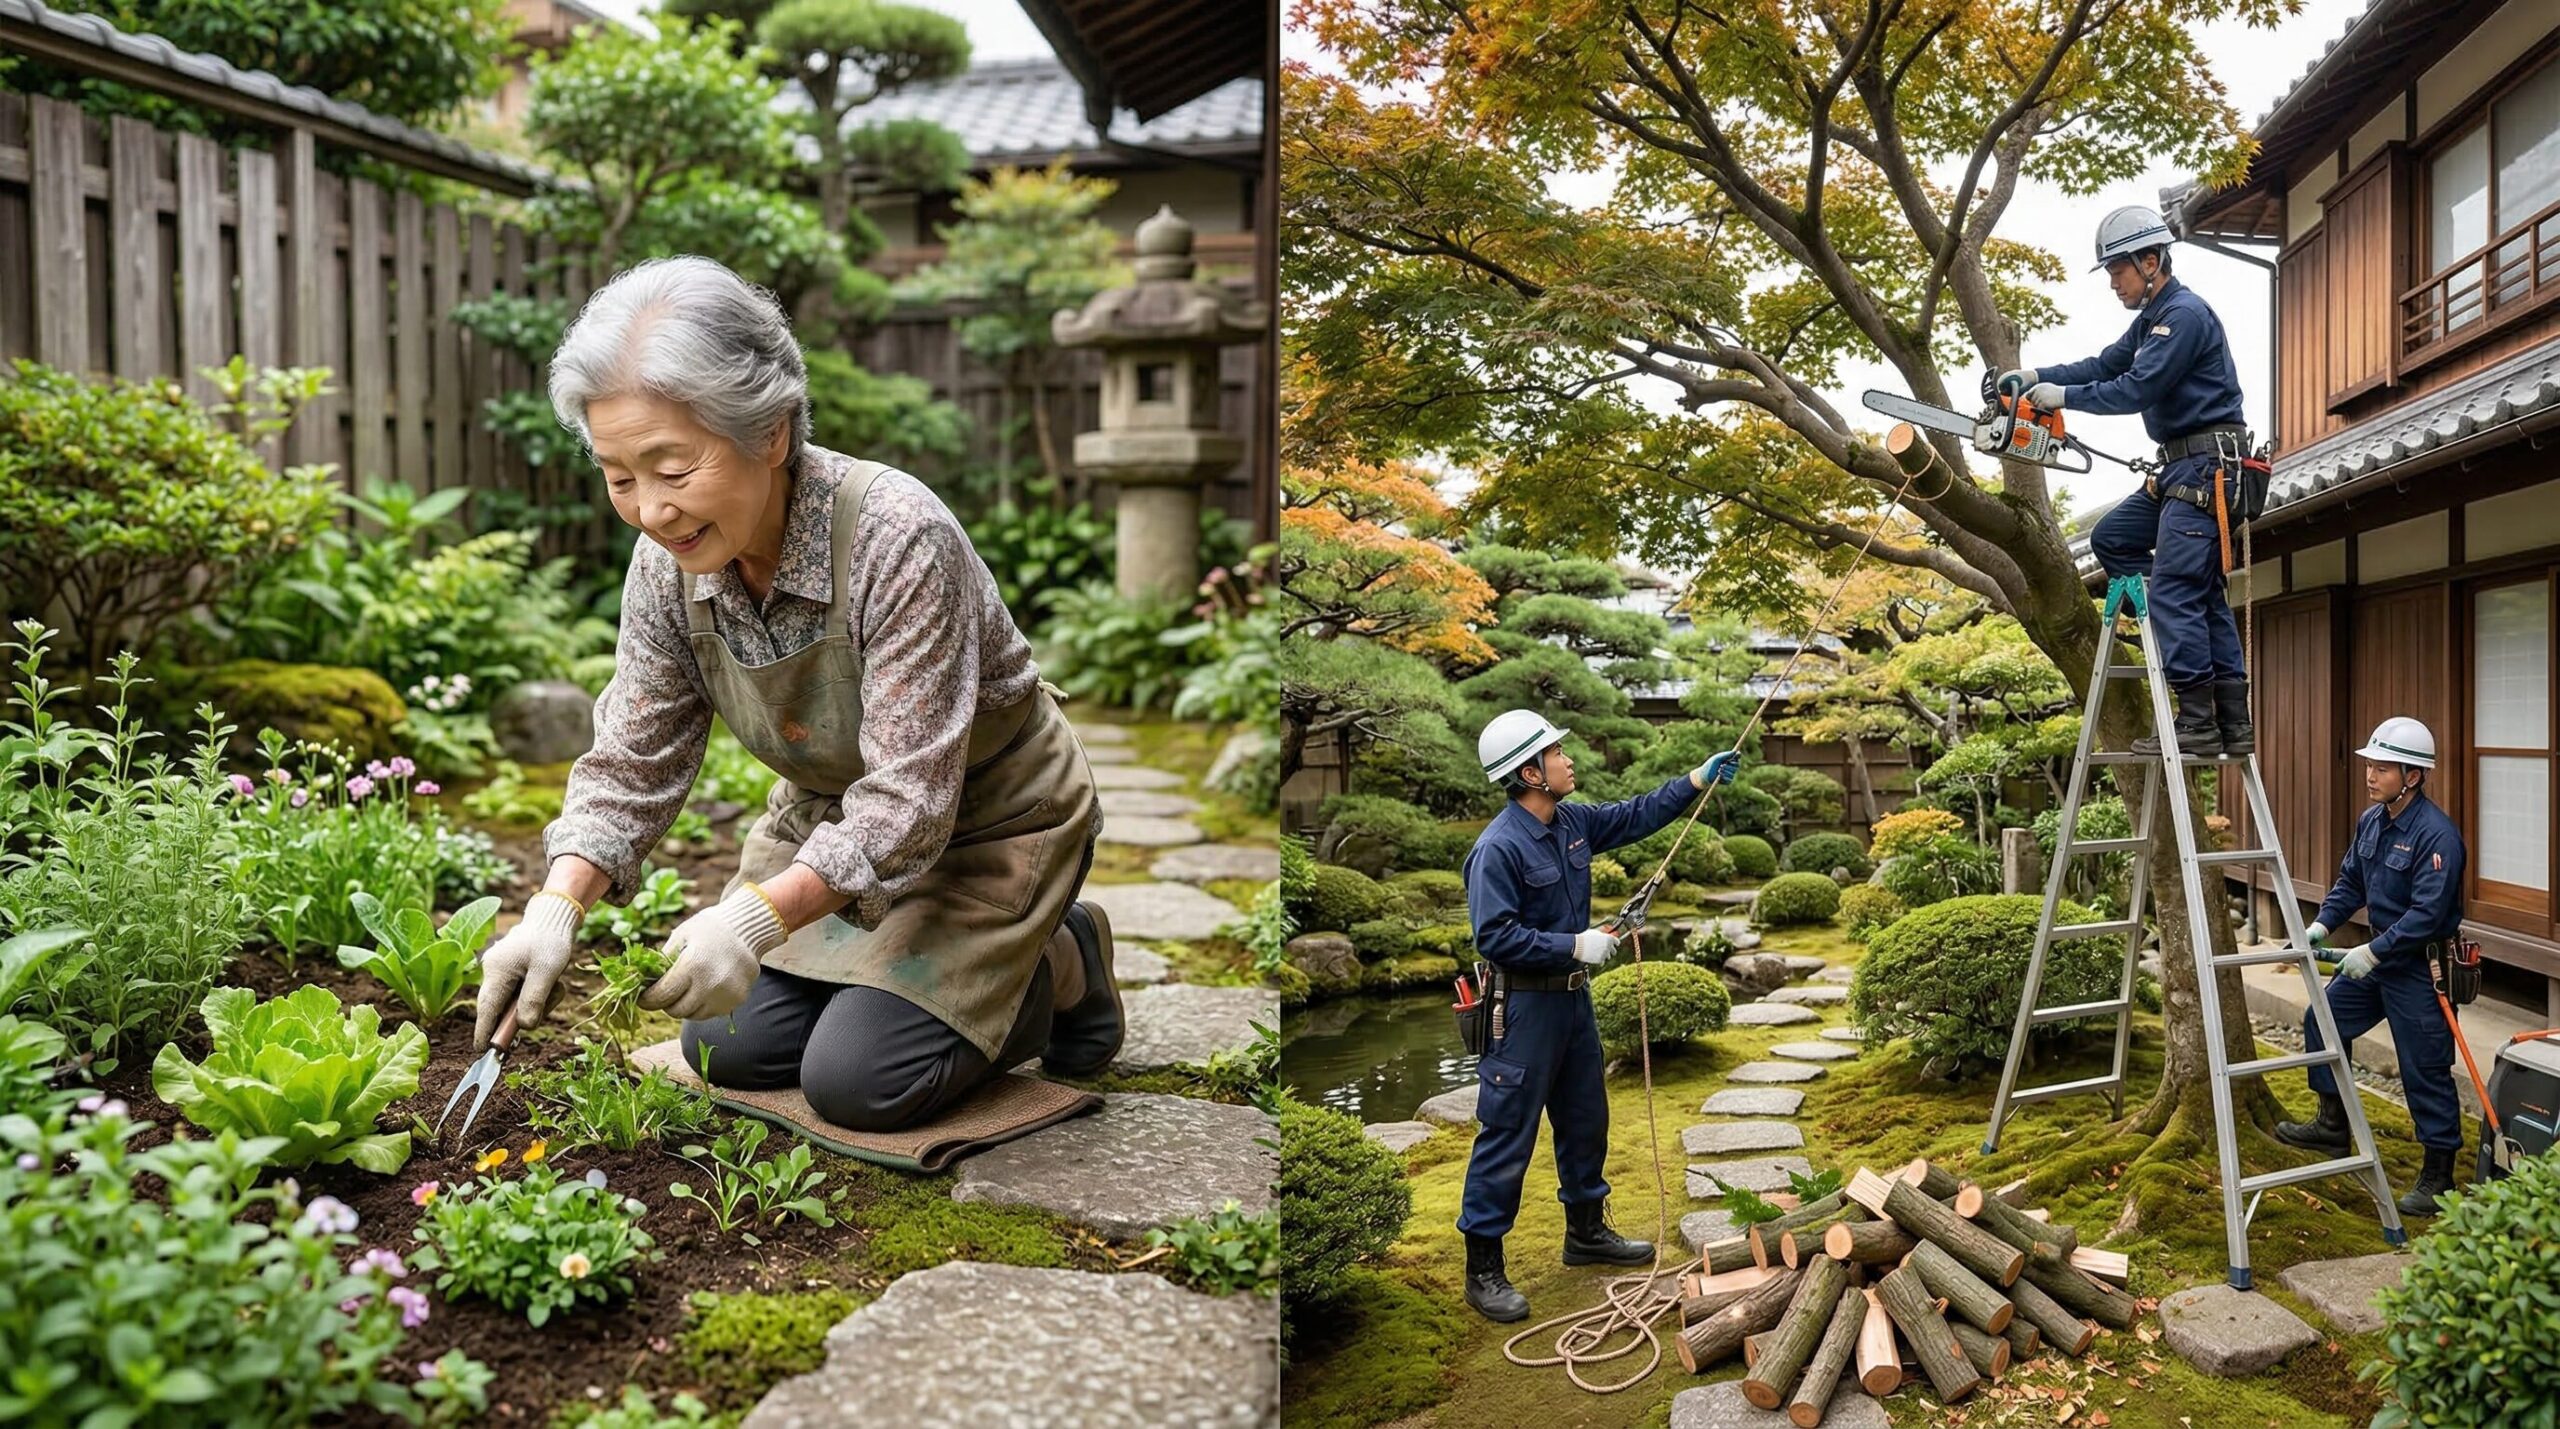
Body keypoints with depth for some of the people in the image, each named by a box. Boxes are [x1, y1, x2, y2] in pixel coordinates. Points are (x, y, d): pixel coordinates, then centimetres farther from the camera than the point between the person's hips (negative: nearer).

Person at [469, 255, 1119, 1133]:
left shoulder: (897, 540, -34)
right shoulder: (668, 564, -14)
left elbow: (907, 801, -34)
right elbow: (631, 765, -7)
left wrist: (758, 916, -46)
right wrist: (557, 907, -24)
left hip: (985, 824, -6)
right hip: (835, 819, 7)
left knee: (858, 1082, -13)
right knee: (727, 1051, 4)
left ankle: (1056, 972, 12)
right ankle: (912, 965, 26)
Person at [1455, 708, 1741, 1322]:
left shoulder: (1573, 823, 4)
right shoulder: (1497, 849, -22)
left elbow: (1636, 816, 19)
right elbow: (1494, 937, -25)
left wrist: (1700, 779, 15)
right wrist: (1574, 945, -25)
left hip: (1572, 996, 9)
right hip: (1524, 1006, -9)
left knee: (1586, 1120, 21)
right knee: (1507, 1138, -3)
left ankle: (1587, 1232, 40)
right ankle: (1483, 1270, 6)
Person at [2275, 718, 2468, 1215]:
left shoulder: (2437, 834, -23)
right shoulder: (2371, 822, 4)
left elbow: (2428, 913, -27)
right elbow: (2350, 882, 14)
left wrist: (2373, 952, -25)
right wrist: (2321, 926, 1)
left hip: (2422, 968, -9)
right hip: (2380, 958, 9)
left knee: (2426, 1071, -1)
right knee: (2322, 1022, 15)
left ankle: (2438, 1178, 12)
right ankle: (2332, 1126, 29)